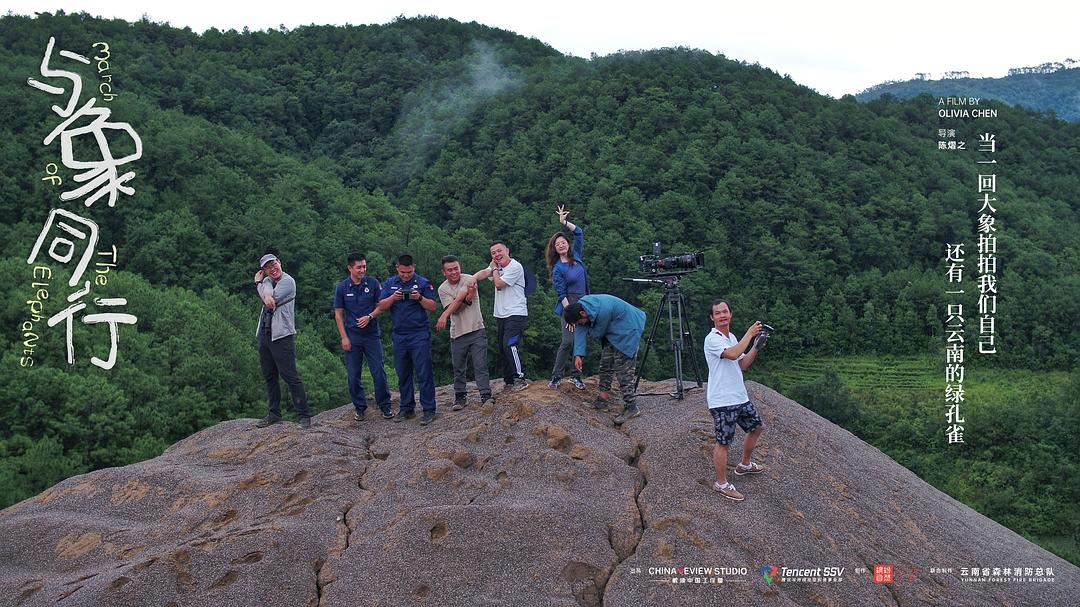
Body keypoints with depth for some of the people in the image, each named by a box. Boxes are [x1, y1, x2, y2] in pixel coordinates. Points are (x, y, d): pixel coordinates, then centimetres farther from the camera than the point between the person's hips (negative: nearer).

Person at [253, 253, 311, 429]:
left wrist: (259, 284, -2)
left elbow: (271, 301, -17)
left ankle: (303, 415, -5)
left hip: (282, 335, -8)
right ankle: (274, 413, 25)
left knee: (290, 376, -9)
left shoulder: (288, 281, -7)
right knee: (269, 376, 14)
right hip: (265, 334, 8)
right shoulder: (267, 281, 13)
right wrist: (267, 296, -29)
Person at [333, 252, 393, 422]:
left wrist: (370, 317, -14)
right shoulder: (341, 288, -1)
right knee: (353, 375, 5)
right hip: (351, 337, 0)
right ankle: (359, 407, 19)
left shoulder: (373, 283, -1)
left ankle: (385, 405, 12)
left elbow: (380, 305, 6)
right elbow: (338, 314, 3)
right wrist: (344, 337, -3)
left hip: (371, 334, 0)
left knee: (378, 372, -1)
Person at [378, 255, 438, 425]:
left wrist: (420, 298, -19)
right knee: (403, 374, 9)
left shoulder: (423, 283, 1)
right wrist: (393, 298, -14)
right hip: (399, 335, 4)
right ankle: (406, 408, 17)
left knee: (424, 373, -6)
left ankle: (428, 410, -3)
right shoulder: (390, 283, 11)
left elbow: (432, 307, -2)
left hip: (419, 335, -4)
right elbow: (381, 305, 4)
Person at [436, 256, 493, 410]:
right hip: (457, 333, 3)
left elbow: (458, 301, -19)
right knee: (458, 368, 9)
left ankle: (486, 396, -2)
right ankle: (460, 397, 21)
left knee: (480, 365, -5)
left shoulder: (469, 280, -6)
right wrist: (468, 297, -26)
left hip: (476, 330, -3)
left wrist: (444, 316, -29)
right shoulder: (442, 289, 4)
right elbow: (454, 308, -11)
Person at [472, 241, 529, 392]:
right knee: (502, 348, 10)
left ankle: (520, 378, -15)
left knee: (510, 344, -21)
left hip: (516, 313, -8)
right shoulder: (497, 267, 13)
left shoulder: (515, 267, -11)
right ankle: (509, 381, 19)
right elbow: (484, 273, -6)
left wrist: (494, 269, -1)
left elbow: (499, 284, -16)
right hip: (500, 315, 8)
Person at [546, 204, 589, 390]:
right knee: (568, 341, -13)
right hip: (568, 305, -6)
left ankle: (576, 375, 11)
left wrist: (564, 222, 1)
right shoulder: (557, 269, -8)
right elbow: (561, 294, -11)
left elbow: (580, 233, 12)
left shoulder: (576, 255, 7)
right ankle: (556, 376, -5)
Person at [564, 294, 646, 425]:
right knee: (605, 363, 10)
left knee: (623, 369, -13)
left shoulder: (603, 311, -35)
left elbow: (597, 333, -20)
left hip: (628, 330, -9)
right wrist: (578, 355, -17)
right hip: (613, 332, 9)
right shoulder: (579, 306, -9)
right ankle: (603, 398, 20)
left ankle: (630, 407, -11)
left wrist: (586, 328, -3)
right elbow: (580, 331, -9)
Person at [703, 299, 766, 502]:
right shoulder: (713, 339, -16)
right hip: (722, 401, -10)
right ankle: (721, 484, 9)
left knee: (757, 426, 23)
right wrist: (749, 333, -24)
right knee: (723, 442, -3)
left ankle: (745, 465, 42)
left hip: (740, 397, 10)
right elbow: (733, 354, -33)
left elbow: (742, 364, 15)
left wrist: (756, 347, 3)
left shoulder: (732, 338, 14)